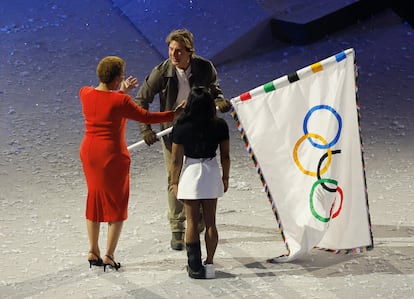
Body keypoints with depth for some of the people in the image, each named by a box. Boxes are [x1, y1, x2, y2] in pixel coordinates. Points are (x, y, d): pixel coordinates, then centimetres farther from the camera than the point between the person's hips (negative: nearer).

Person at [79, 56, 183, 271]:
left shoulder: (85, 93, -2)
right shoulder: (120, 101, -18)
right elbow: (146, 117, -9)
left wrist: (120, 92, 24)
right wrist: (174, 115, 2)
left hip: (89, 153, 6)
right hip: (112, 156, -6)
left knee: (94, 199, 20)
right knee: (117, 203, 7)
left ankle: (93, 252, 24)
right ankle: (109, 255, 5)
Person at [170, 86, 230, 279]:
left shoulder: (181, 127, -12)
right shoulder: (220, 126, -6)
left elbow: (176, 159, -7)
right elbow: (225, 156, 2)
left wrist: (174, 182, 4)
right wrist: (225, 178, 15)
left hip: (190, 173, -2)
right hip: (212, 173, 2)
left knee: (192, 222, 5)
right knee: (210, 222, 10)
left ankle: (195, 267, 5)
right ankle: (209, 264, 11)